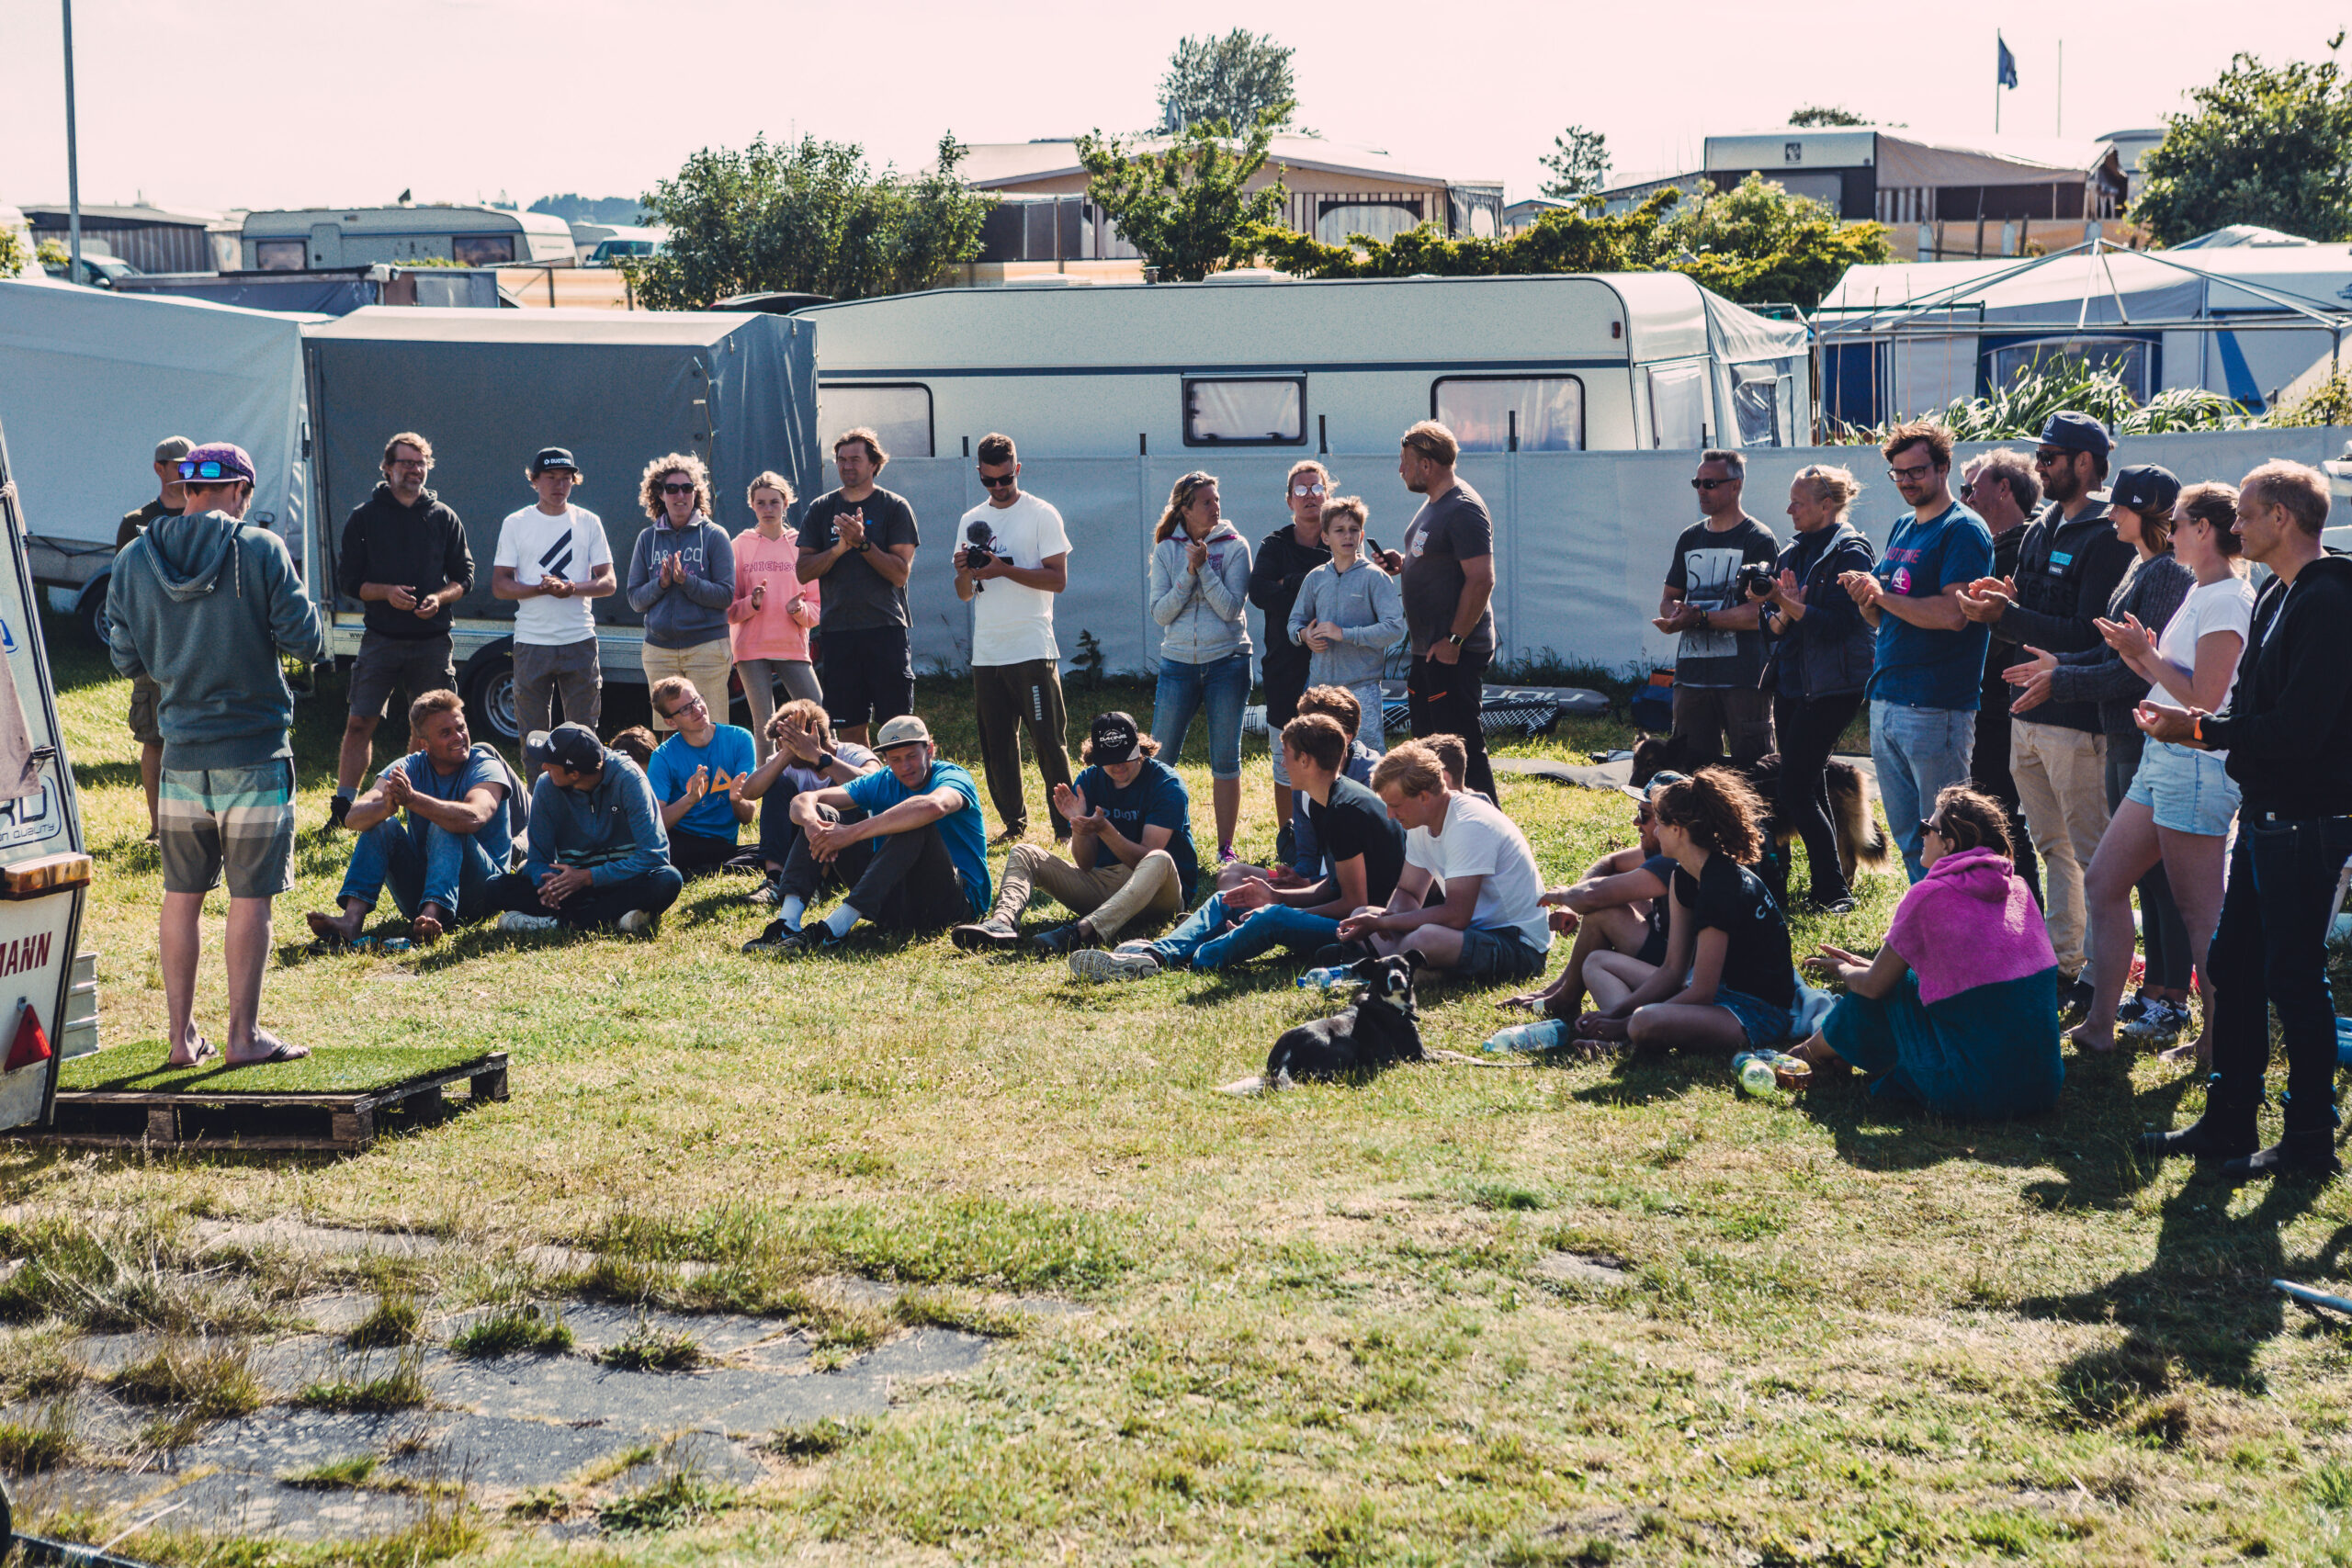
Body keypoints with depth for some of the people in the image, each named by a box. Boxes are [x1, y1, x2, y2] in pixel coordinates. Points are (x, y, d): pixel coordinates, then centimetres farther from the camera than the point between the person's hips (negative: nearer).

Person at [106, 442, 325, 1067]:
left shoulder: (133, 560, 2)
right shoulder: (261, 550, -10)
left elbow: (126, 659, 7)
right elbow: (306, 642, -10)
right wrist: (304, 607, 11)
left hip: (180, 755, 4)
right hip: (255, 753, -4)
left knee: (182, 896, 12)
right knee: (250, 897, 4)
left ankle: (182, 1034, 17)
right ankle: (244, 1034, 8)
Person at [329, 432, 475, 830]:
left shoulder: (444, 518, 9)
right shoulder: (364, 517, 5)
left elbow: (464, 577, 10)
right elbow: (348, 580, 3)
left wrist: (440, 598, -11)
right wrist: (386, 592, -14)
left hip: (433, 642, 1)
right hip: (381, 638, -1)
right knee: (360, 723, -4)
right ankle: (342, 807, 3)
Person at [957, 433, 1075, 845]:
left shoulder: (1042, 514, -1)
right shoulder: (971, 522, 15)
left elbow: (1058, 579, -9)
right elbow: (965, 594, 17)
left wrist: (1003, 569, -16)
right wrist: (963, 571, -6)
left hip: (1032, 651, -5)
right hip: (986, 653, 5)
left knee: (1049, 742, -5)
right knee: (996, 748, 7)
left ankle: (1066, 827, 1)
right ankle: (1014, 825, 17)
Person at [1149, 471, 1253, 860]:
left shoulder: (1234, 547, -1)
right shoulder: (1166, 550, 4)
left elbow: (1231, 608, -10)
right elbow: (1160, 613, -3)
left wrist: (1204, 567, -16)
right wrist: (1189, 573, -13)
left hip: (1227, 663, -1)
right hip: (1178, 663, 1)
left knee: (1226, 760, 3)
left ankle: (1226, 847, 12)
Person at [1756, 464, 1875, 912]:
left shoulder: (1850, 552, -9)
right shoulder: (1793, 552, 14)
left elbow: (1845, 622, -18)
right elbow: (1772, 624, 12)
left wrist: (1793, 607, -19)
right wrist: (1780, 616, -10)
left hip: (1831, 686, -8)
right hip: (1791, 684, 8)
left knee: (1795, 790, -11)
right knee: (1810, 788, 11)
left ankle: (1833, 891, -4)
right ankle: (1825, 887, 19)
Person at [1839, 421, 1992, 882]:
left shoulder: (1962, 530, -8)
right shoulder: (1902, 529, 18)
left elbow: (1953, 614, -20)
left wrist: (1883, 596, -13)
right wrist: (1865, 597, -1)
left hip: (1936, 707, -8)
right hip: (1885, 702, 8)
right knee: (1908, 840, 13)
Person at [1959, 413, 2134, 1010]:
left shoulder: (2106, 537, -11)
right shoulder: (2038, 532, 15)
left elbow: (2090, 636, -20)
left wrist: (2006, 617, -22)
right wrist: (2003, 602, 0)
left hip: (2076, 720, -9)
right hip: (2027, 714, 9)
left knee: (2093, 855, -3)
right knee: (2052, 848, 14)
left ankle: (2098, 975, 1)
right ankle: (2063, 960, 22)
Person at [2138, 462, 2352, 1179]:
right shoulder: (2278, 598, 14)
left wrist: (2201, 730, -16)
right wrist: (2199, 725, 2)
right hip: (2264, 814, 10)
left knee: (2294, 978, -2)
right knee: (2233, 967, 13)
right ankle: (2228, 1123, 23)